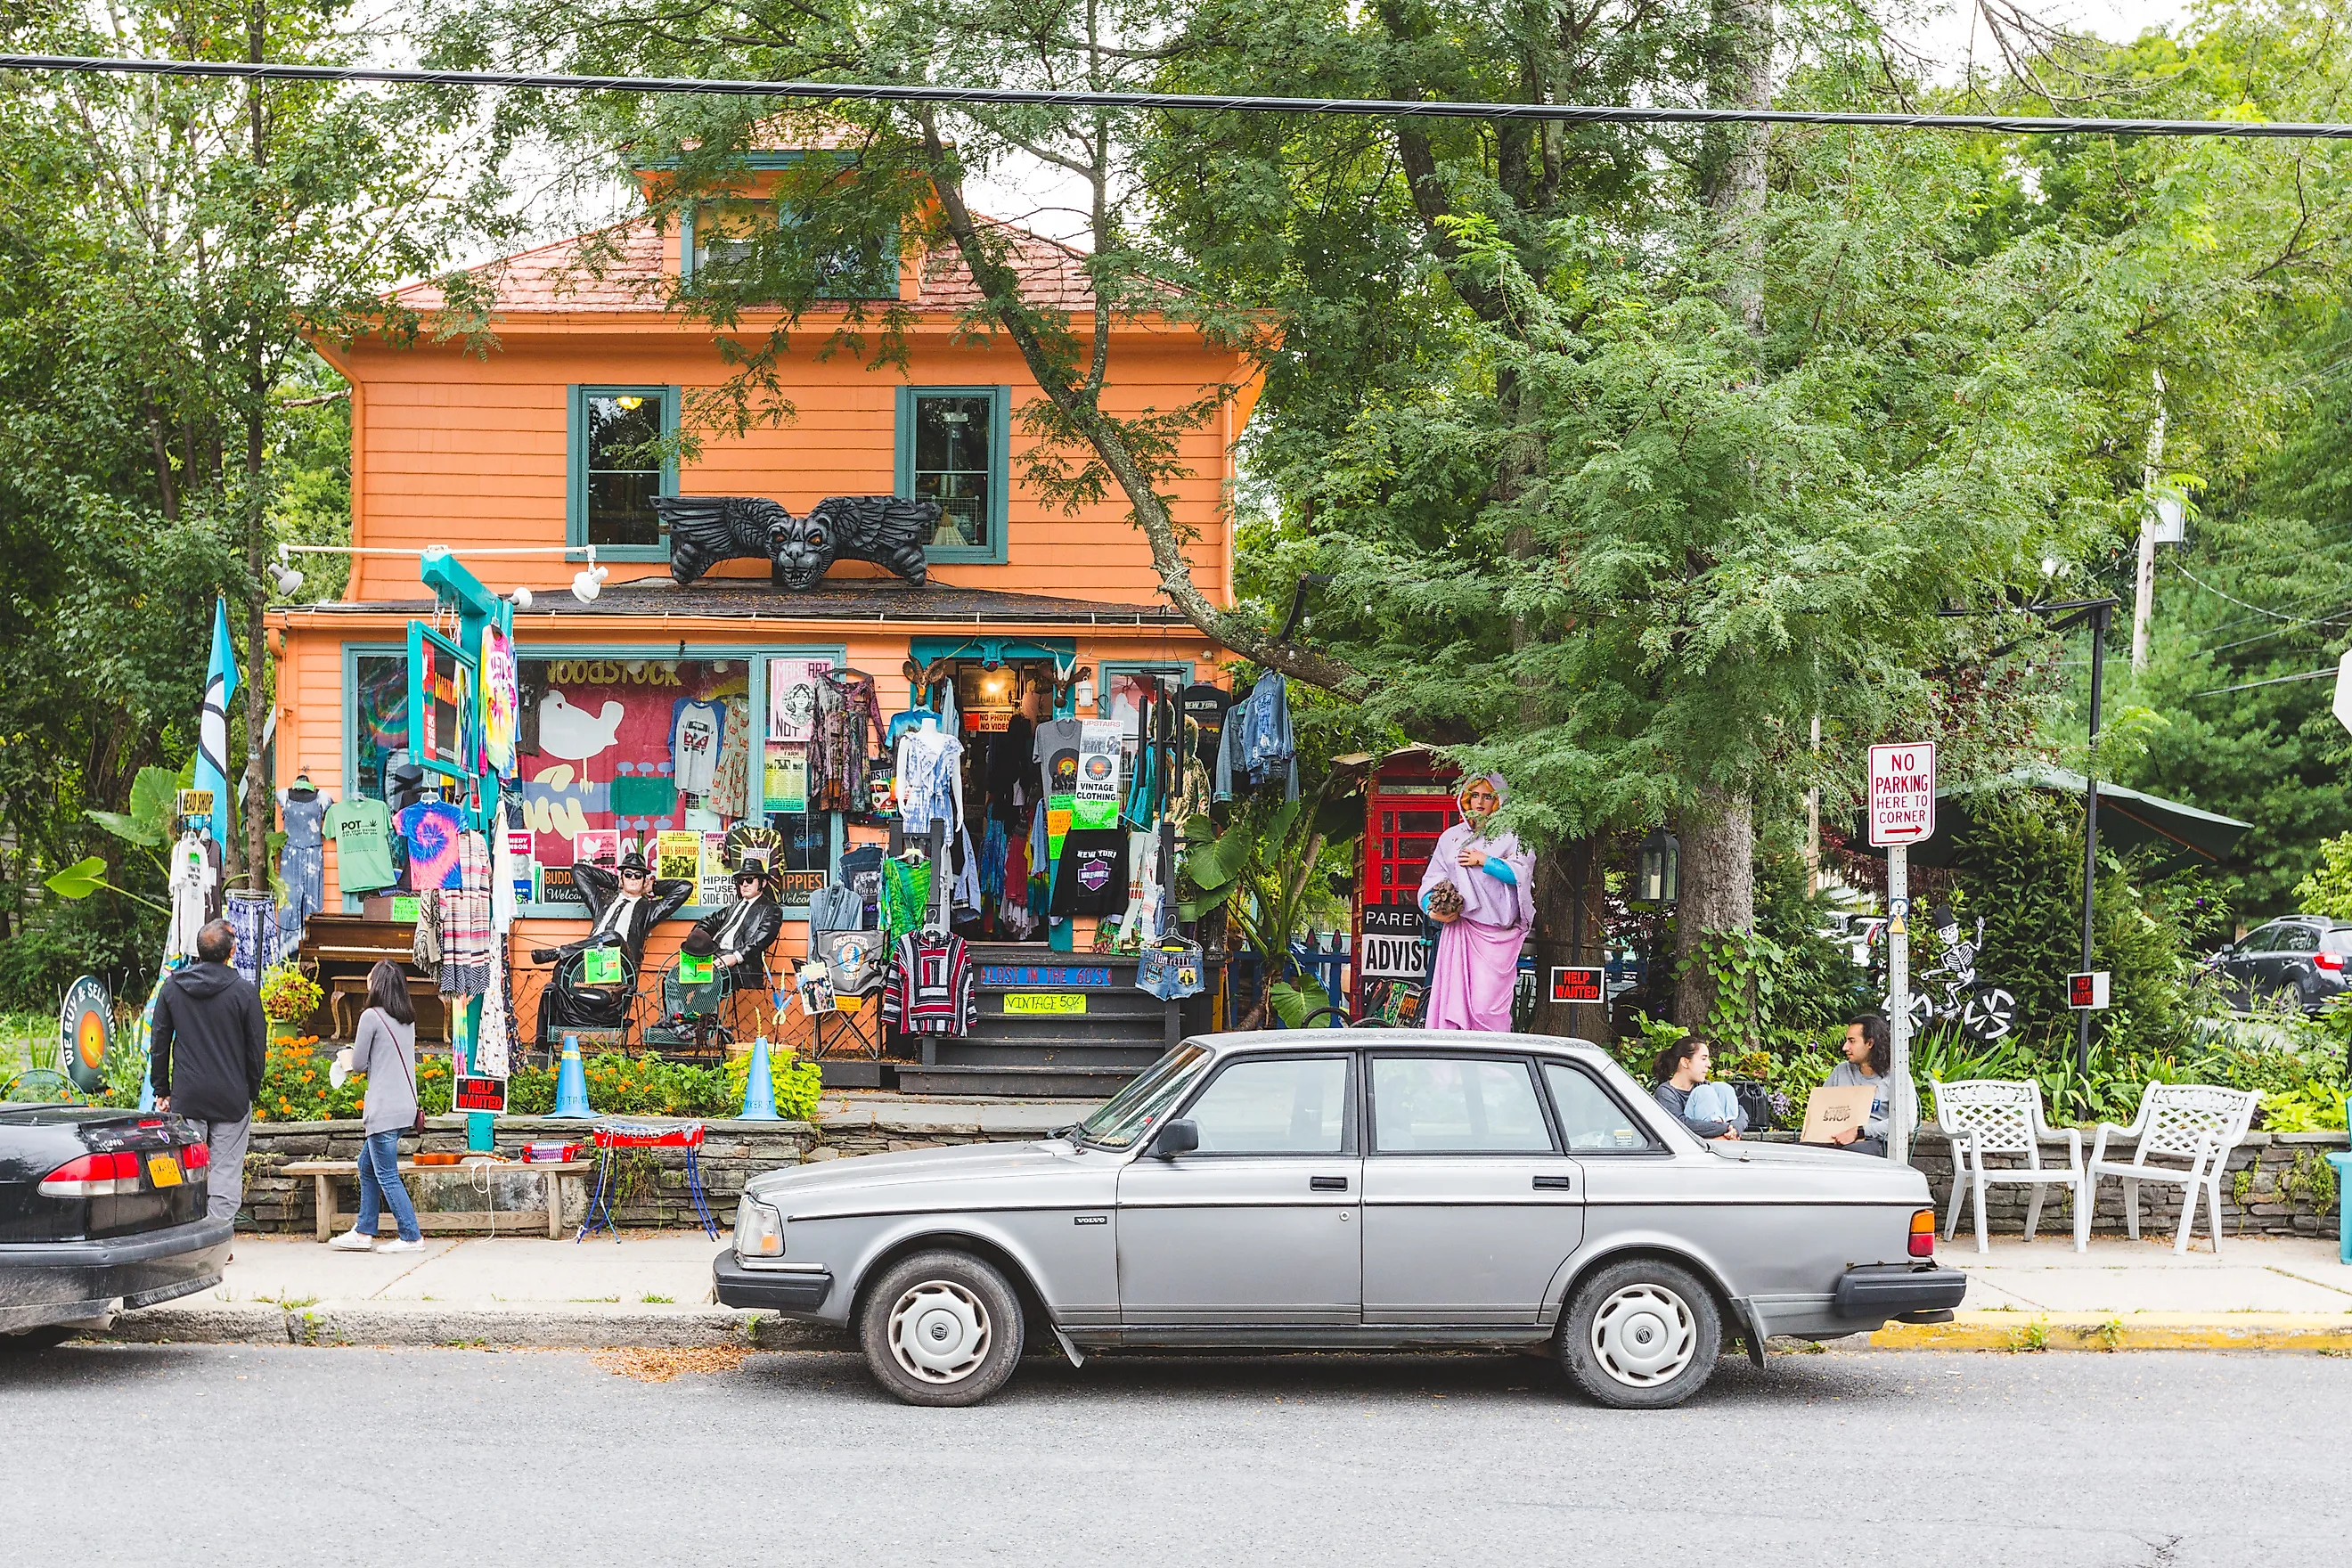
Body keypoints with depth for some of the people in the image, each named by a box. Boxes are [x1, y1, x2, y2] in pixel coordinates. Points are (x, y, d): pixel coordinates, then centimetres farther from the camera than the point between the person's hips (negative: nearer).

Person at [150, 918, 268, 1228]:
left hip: (186, 1098, 2)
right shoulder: (244, 990, -6)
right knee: (225, 1172, 1)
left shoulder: (172, 988, 3)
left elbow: (158, 1044, 8)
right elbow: (257, 1048, -2)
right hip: (232, 1098, -2)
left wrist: (162, 1090, 14)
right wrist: (252, 1092, 10)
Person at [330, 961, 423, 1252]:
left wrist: (347, 1061, 14)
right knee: (367, 1165, 18)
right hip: (405, 1105, 9)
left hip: (384, 1108, -9)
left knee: (386, 1175, -2)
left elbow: (358, 1064, -7)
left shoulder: (371, 1017, -12)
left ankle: (411, 1237, -1)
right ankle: (363, 1233, 21)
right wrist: (357, 1058, 17)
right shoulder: (407, 1018, 11)